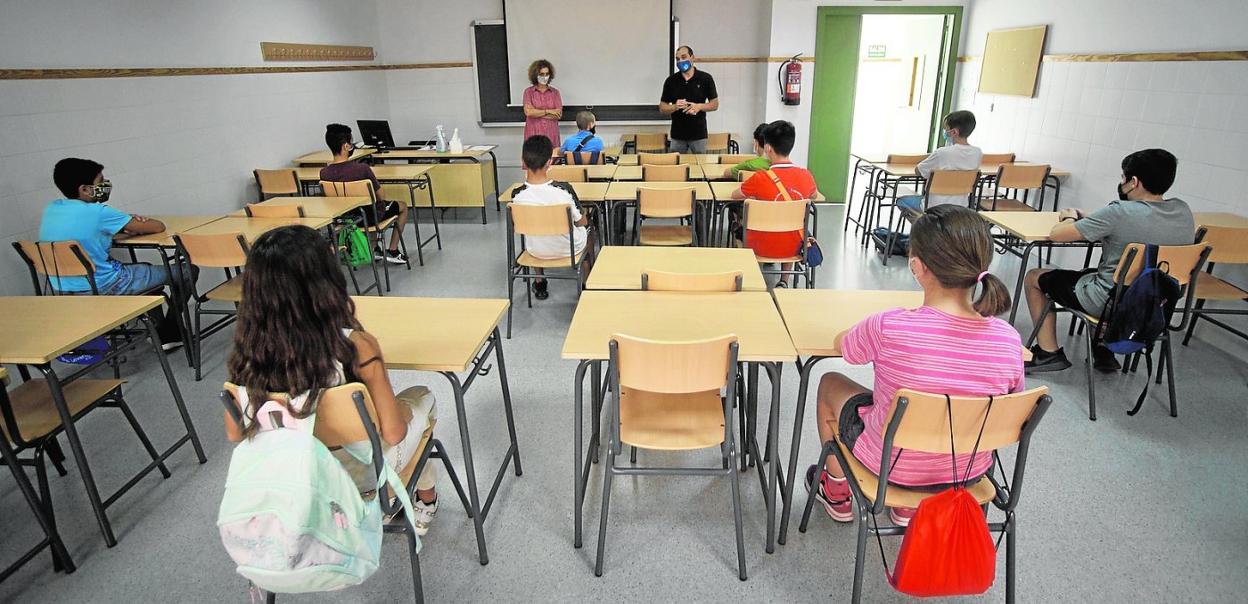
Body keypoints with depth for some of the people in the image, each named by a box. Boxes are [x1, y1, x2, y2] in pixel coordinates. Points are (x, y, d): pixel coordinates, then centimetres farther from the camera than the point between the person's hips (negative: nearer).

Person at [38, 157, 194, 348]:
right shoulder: (97, 212, -20)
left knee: (146, 269, 33)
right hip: (103, 289, -9)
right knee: (187, 269, 2)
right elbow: (158, 227, -15)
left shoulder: (50, 209, 4)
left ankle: (159, 328, 30)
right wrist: (136, 224, 9)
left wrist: (128, 224, 5)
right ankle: (169, 334, 13)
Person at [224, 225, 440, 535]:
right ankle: (426, 498, 45)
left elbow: (235, 434, -3)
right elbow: (393, 433, -22)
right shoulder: (356, 346, -31)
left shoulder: (246, 351, -18)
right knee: (422, 398, 23)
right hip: (362, 474, -4)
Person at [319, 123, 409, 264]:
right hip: (368, 217, -5)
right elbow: (380, 196, -16)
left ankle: (374, 249, 37)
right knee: (403, 207, 22)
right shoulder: (362, 168, -29)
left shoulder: (324, 173, -15)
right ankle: (392, 252, 22)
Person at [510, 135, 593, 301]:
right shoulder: (564, 189, -29)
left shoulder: (517, 195, -24)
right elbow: (582, 222, -14)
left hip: (536, 251, 2)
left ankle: (539, 284, 45)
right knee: (586, 228, 33)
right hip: (569, 249, -2)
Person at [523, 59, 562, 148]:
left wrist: (537, 114, -6)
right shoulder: (528, 91, 5)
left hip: (551, 134, 1)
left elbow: (559, 115, -2)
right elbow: (528, 112, -8)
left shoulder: (555, 92, 9)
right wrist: (548, 111, -6)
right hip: (534, 133, -1)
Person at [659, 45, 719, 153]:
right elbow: (662, 108, 6)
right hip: (677, 136, 1)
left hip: (699, 135, -1)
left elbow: (715, 104, 5)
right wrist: (675, 107, -15)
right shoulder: (671, 80, 3)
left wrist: (699, 106, -14)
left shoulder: (705, 78, 0)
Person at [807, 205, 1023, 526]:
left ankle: (837, 493, 39)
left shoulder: (888, 328, -30)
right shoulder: (1009, 340, -19)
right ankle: (907, 505, 44)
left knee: (830, 382, 22)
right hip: (969, 472, 4)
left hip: (890, 463, -4)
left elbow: (841, 344, -7)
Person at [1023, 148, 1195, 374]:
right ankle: (1103, 351, 32)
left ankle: (1048, 353, 11)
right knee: (1090, 273, 35)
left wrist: (1071, 218, 1)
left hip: (1109, 304, -7)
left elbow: (1057, 234, -20)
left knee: (1034, 277, 10)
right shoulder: (1183, 211, -3)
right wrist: (1087, 219, 9)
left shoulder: (1120, 212, -25)